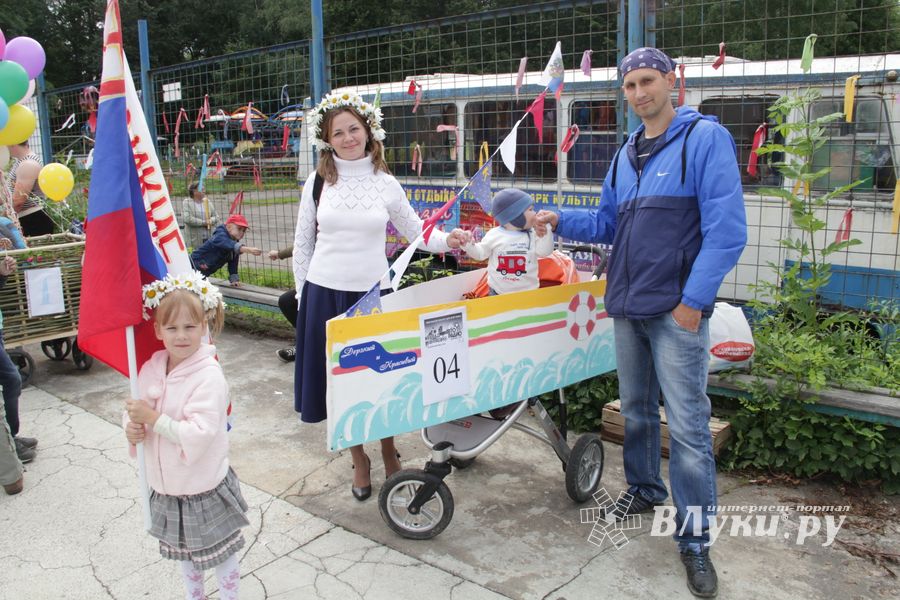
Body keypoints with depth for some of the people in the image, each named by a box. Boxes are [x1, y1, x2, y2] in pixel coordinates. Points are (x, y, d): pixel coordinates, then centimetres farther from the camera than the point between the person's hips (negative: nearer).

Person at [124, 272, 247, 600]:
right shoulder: (151, 369, -3)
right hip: (165, 487, 6)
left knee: (221, 555, 12)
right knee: (184, 554, 26)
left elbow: (199, 434, -29)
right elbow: (136, 412, 7)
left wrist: (152, 417, -28)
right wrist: (133, 429, -15)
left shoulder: (209, 376, -23)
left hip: (205, 490, -6)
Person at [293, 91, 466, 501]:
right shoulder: (318, 182, 2)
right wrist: (303, 295, 6)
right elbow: (303, 244, 7)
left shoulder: (385, 184, 1)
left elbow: (416, 233, 6)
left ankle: (389, 454, 31)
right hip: (325, 294, 1)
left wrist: (446, 240, -14)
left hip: (374, 293, 0)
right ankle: (359, 461, 28)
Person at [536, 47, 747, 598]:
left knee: (687, 424, -4)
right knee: (637, 409, 18)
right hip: (627, 306, 7)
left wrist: (694, 299, -17)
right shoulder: (626, 155, 15)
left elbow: (727, 230, -14)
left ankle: (695, 538, 8)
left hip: (677, 310, -7)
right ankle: (645, 489, 39)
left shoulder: (705, 138, -8)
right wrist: (559, 221, 3)